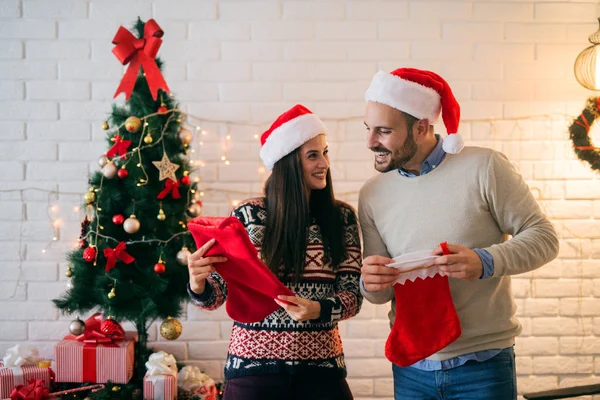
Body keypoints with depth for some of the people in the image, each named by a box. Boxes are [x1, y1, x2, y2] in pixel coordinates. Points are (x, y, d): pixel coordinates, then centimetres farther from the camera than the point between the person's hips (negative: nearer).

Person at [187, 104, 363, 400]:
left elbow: (352, 295, -1)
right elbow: (217, 293, -1)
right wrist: (198, 285, -23)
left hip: (321, 367, 1)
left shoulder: (342, 218, 0)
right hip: (254, 364, -1)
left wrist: (318, 310, -20)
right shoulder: (248, 216, -5)